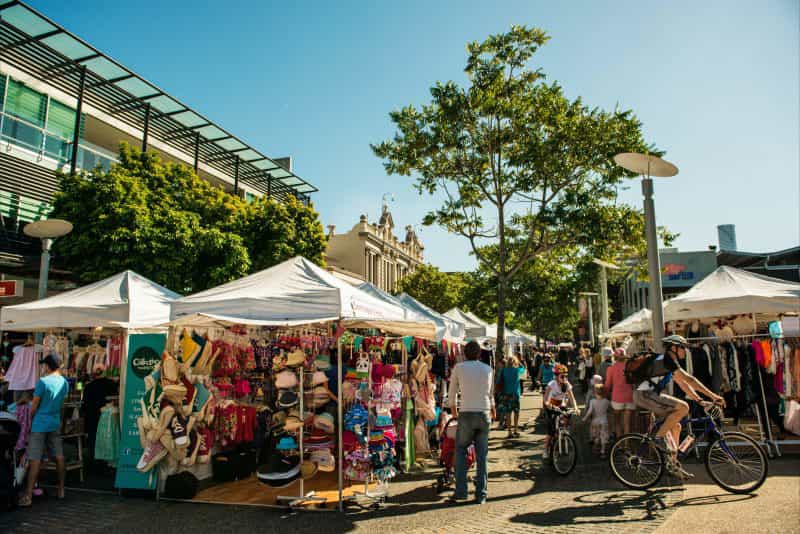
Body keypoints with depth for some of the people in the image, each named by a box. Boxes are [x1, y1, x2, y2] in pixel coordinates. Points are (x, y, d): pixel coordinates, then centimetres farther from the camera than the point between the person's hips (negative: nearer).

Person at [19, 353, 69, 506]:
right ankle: (61, 490, 16)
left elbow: (34, 406, -8)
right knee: (59, 457, 9)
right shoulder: (64, 382, 3)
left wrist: (30, 420, 7)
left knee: (35, 460, -3)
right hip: (55, 423, 5)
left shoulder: (43, 381, -14)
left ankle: (28, 496, 1)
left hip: (40, 424, -5)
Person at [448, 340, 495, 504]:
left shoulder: (459, 368, 0)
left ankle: (461, 491, 6)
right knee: (482, 454, 9)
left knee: (460, 450, 11)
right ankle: (481, 494, 11)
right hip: (484, 414, 3)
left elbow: (453, 391, 11)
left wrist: (454, 409, 28)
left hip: (466, 414, -3)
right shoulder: (488, 369, 8)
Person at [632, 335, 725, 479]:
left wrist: (699, 399, 18)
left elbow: (682, 383, 23)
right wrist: (712, 395, -15)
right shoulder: (666, 359, -10)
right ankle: (660, 436, -12)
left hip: (646, 395, 10)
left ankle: (673, 464, 20)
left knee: (675, 426, 14)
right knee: (683, 407, -22)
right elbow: (688, 379, -16)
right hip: (645, 395, -10)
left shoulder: (668, 362, 21)